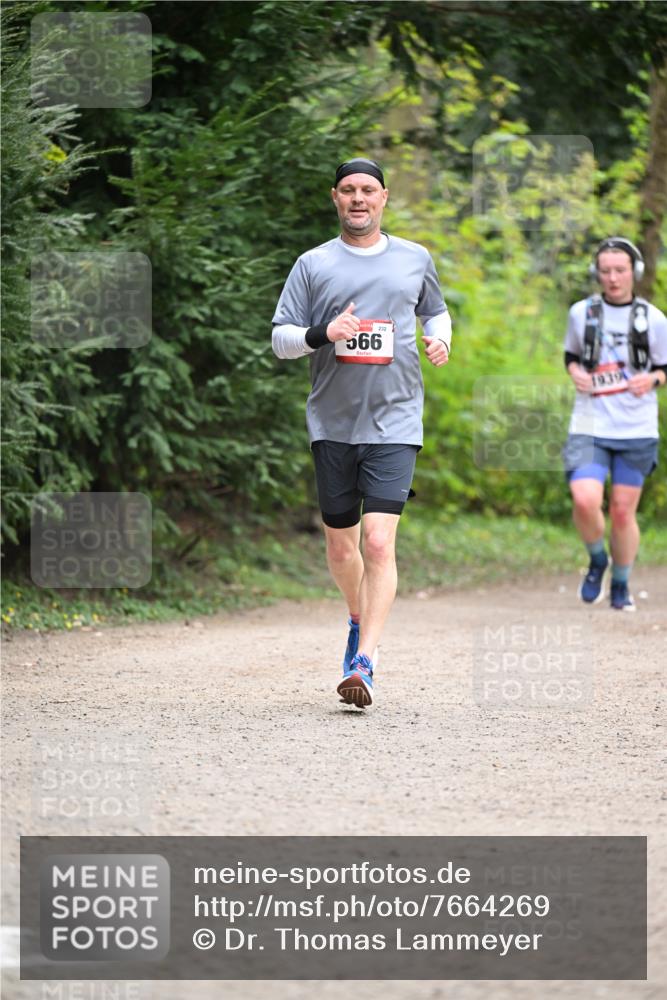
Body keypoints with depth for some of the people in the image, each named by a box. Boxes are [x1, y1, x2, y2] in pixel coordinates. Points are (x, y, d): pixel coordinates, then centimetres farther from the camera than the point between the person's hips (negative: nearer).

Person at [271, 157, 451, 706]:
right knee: (340, 546, 11)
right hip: (332, 424, 1)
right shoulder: (313, 264, 4)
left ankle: (364, 661, -17)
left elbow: (436, 310, 26)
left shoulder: (415, 259, 9)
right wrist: (323, 333, -17)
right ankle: (359, 619, 40)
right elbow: (280, 338, 2)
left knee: (378, 541, -15)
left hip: (394, 421, -1)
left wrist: (440, 338, 4)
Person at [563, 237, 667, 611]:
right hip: (590, 426, 0)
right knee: (585, 501, -20)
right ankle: (598, 560, 10)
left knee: (623, 512, 4)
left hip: (637, 429, 0)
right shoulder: (582, 313, 4)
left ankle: (621, 585, 25)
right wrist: (575, 372, -3)